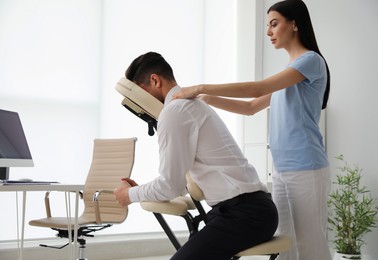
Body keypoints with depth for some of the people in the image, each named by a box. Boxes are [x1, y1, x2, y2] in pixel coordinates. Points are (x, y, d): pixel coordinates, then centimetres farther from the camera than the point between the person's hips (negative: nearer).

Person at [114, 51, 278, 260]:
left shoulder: (174, 111, -10)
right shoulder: (191, 105, 20)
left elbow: (170, 185, -10)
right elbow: (179, 179, 24)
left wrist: (131, 194, 6)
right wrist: (141, 189, 23)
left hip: (243, 213, -10)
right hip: (250, 207, 10)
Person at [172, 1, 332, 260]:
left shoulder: (312, 60, -8)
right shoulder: (289, 71, 20)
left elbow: (258, 88, -18)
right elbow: (251, 107, 19)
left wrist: (202, 88, -19)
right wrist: (206, 99, 9)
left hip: (307, 170, -8)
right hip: (282, 170, 8)